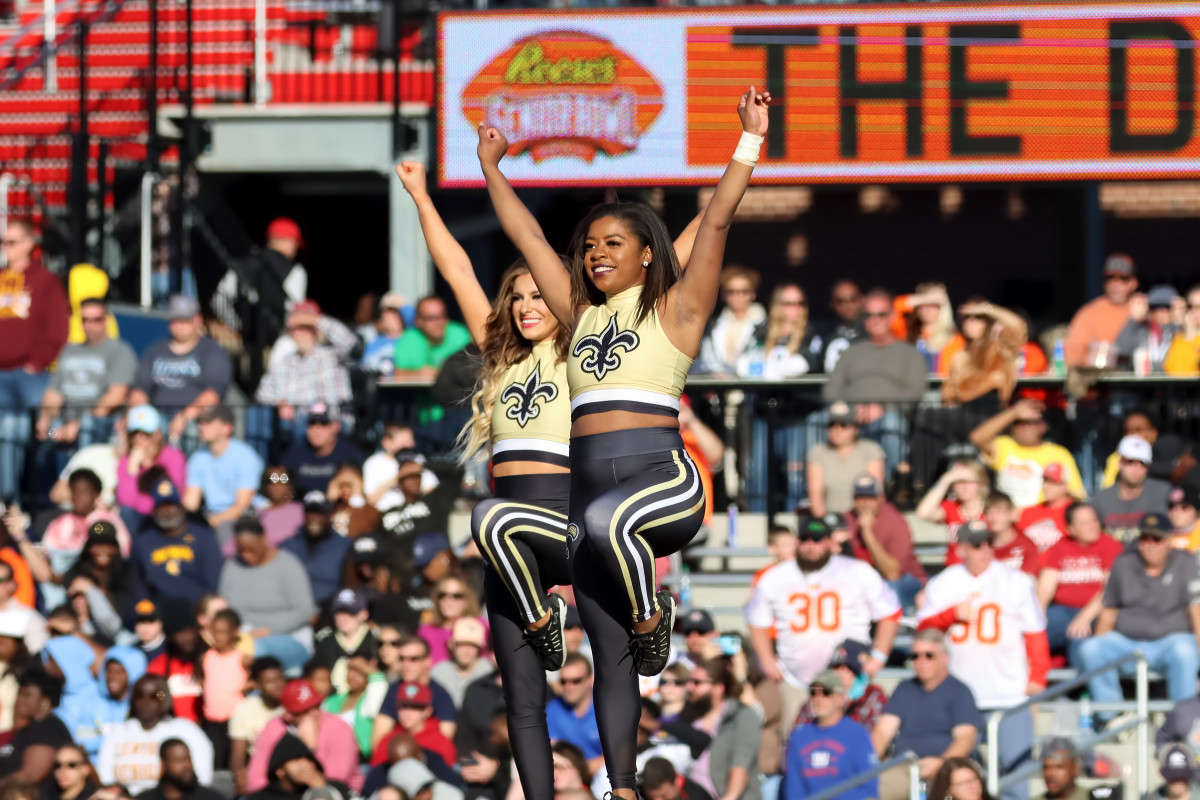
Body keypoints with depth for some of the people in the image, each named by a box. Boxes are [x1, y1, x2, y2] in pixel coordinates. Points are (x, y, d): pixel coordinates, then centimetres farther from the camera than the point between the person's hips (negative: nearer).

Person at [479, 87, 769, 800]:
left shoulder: (673, 309, 5)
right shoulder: (581, 314, 20)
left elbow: (716, 222, -2)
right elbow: (528, 238, 27)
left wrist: (751, 141, -7)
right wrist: (491, 169, 30)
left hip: (664, 476, -6)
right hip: (589, 490, 6)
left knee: (607, 520, -40)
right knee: (609, 659, 1)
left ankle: (653, 614, -13)